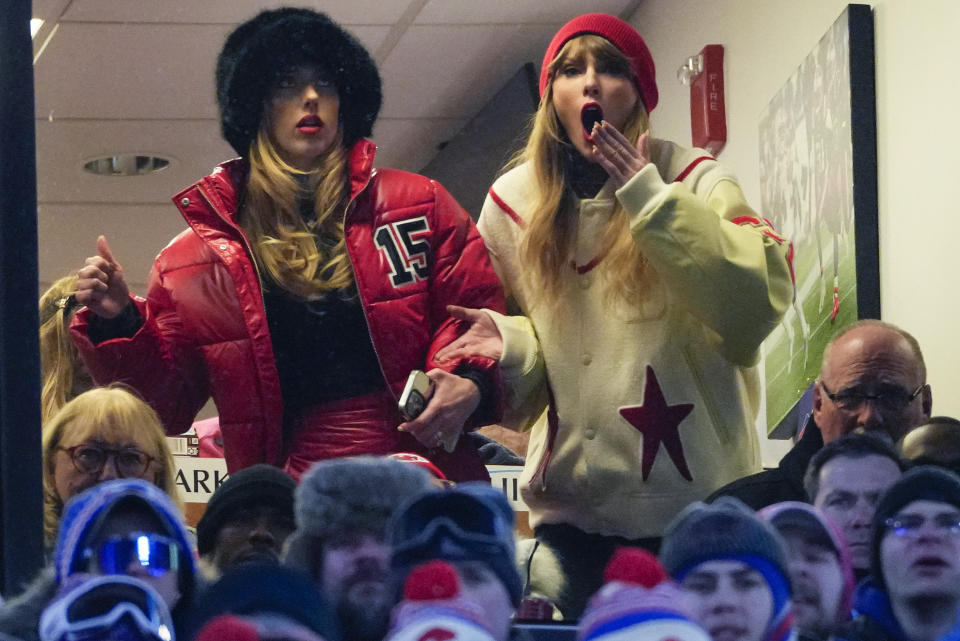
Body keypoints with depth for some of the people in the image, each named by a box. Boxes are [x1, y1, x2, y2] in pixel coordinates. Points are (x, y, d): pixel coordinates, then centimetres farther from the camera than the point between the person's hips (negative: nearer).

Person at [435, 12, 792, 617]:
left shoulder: (697, 182, -1)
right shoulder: (514, 203, 6)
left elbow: (759, 305, -17)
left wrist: (650, 198, -18)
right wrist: (509, 345, -11)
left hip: (700, 496, -2)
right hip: (573, 507, 2)